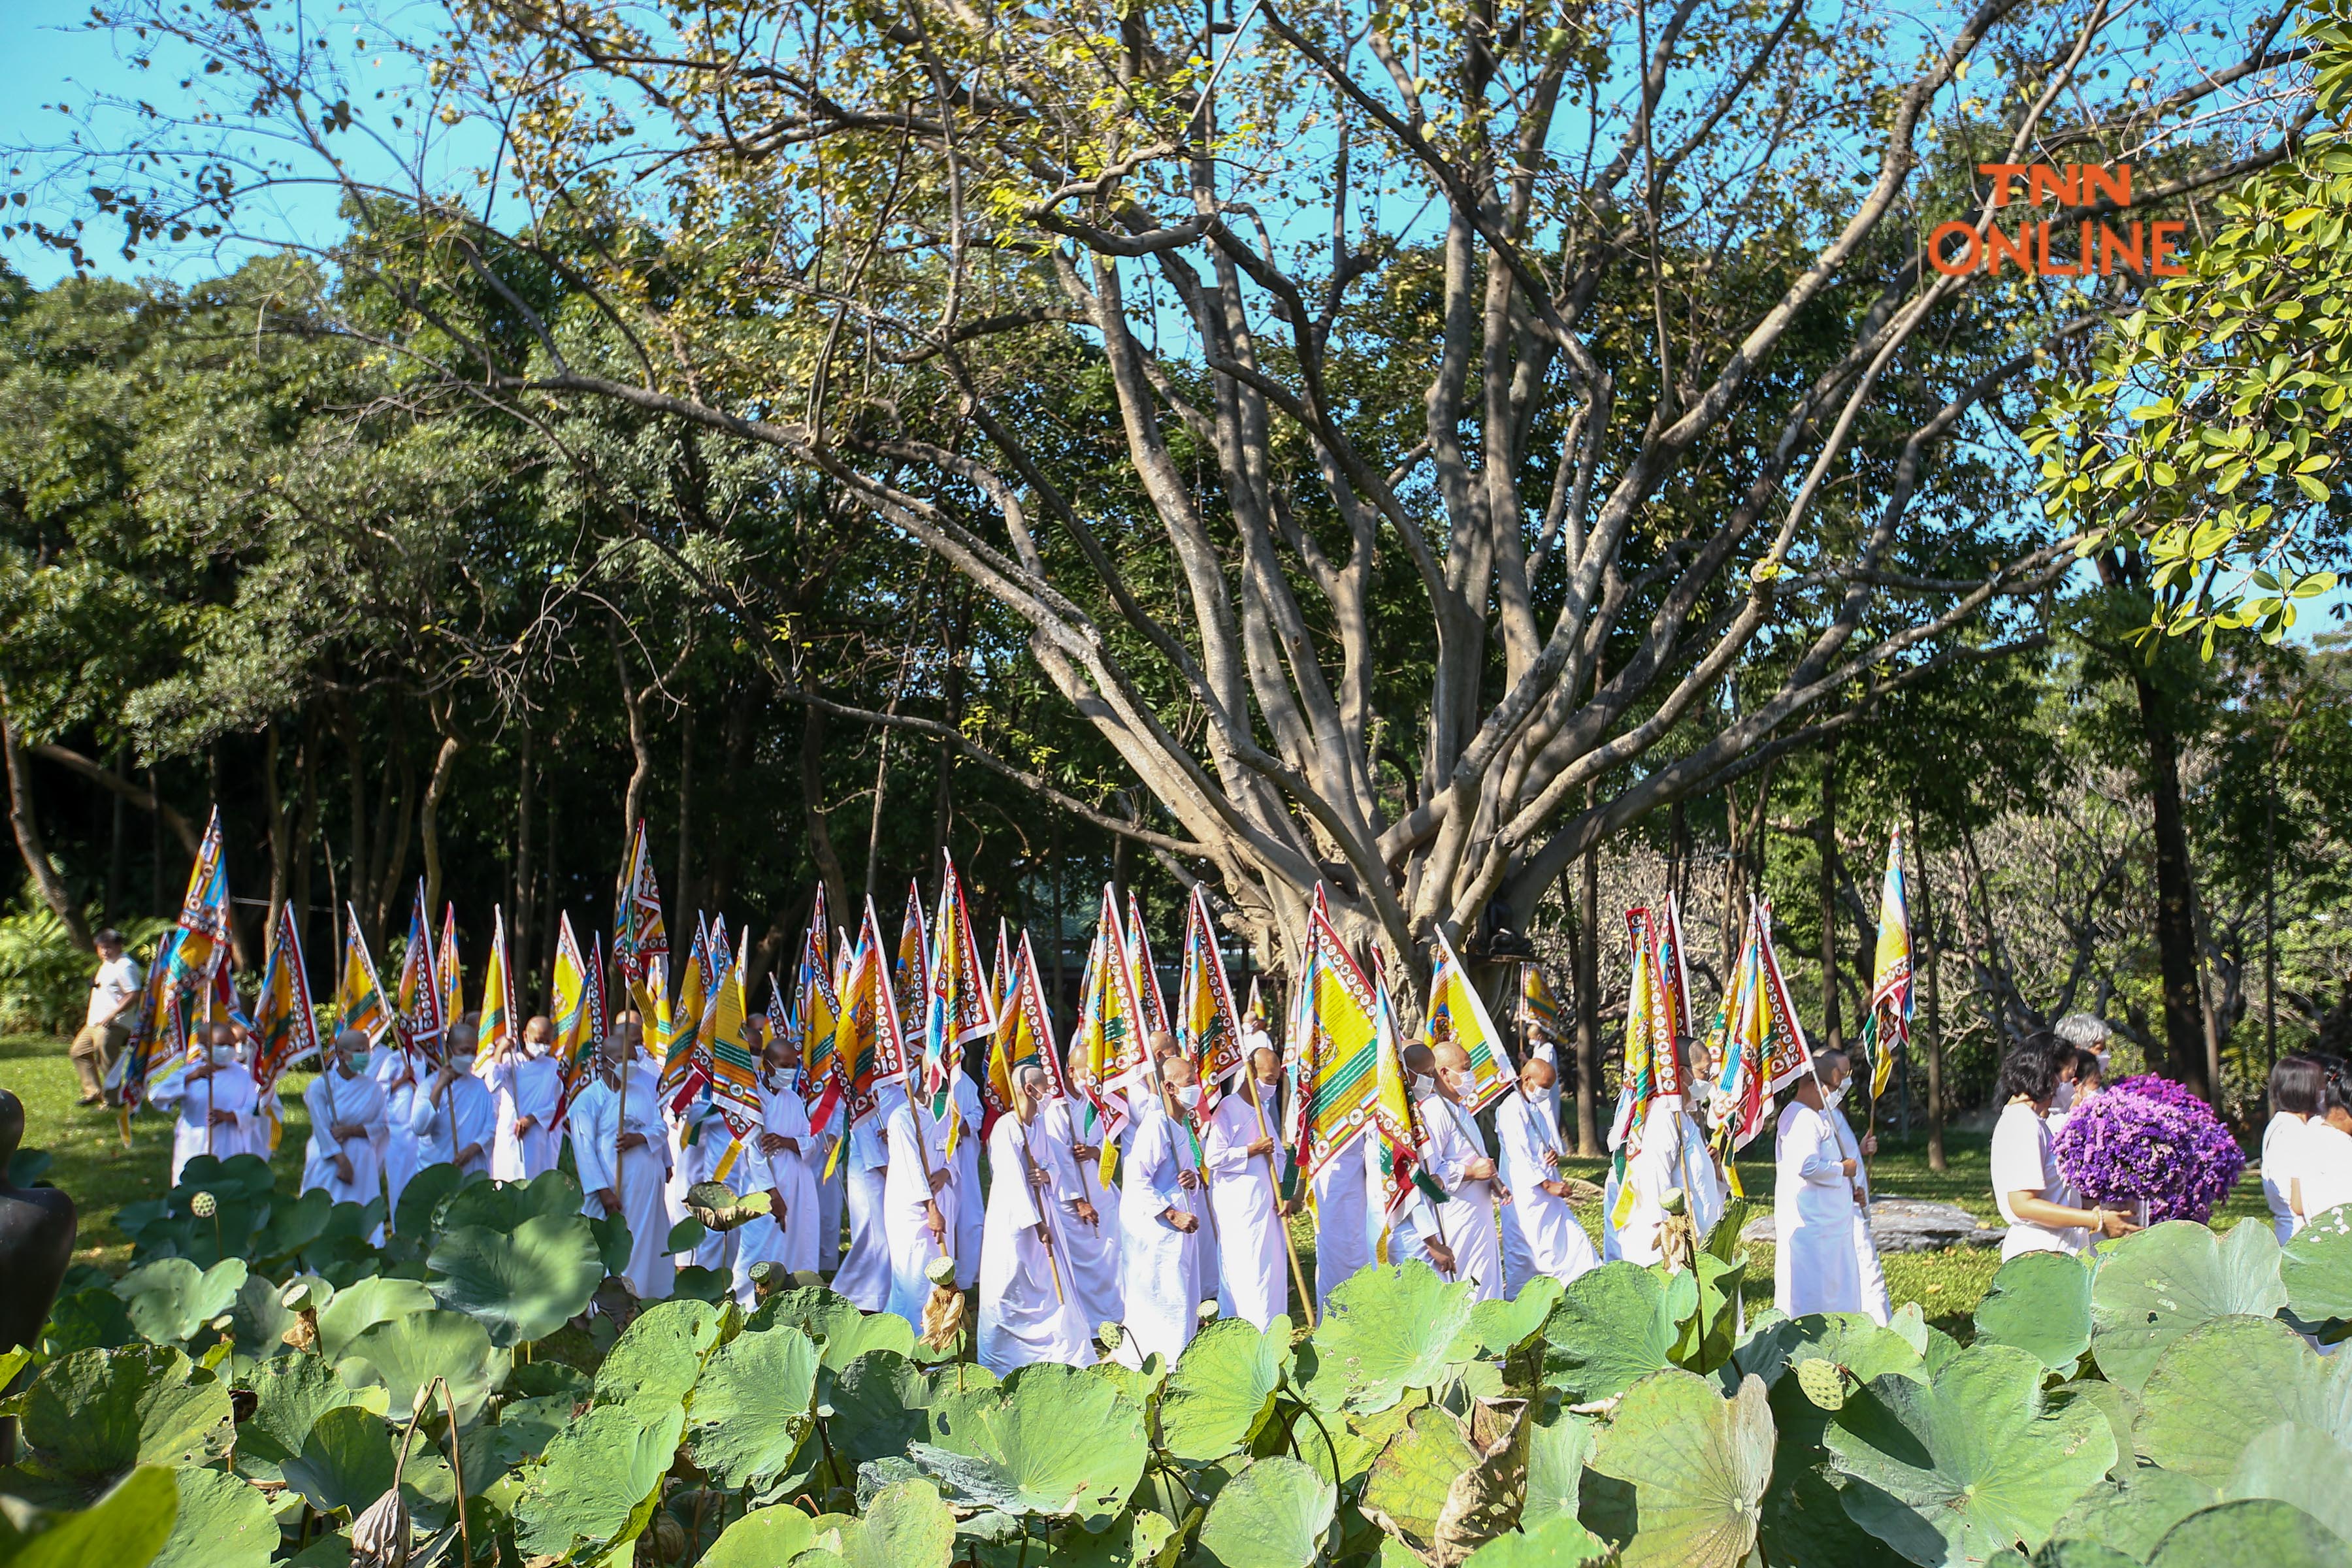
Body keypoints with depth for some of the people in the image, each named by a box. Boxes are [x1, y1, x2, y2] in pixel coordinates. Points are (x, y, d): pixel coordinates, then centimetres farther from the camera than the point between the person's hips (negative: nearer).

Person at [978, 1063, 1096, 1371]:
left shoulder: (1038, 1125, 9)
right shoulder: (1006, 1127, -17)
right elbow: (1012, 1178, -20)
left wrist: (1047, 1175, -13)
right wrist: (1037, 1222, -19)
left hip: (1040, 1210, 8)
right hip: (1013, 1216, -8)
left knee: (1051, 1283, 10)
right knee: (1010, 1289, 1)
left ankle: (1064, 1350, 18)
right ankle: (1001, 1359, 12)